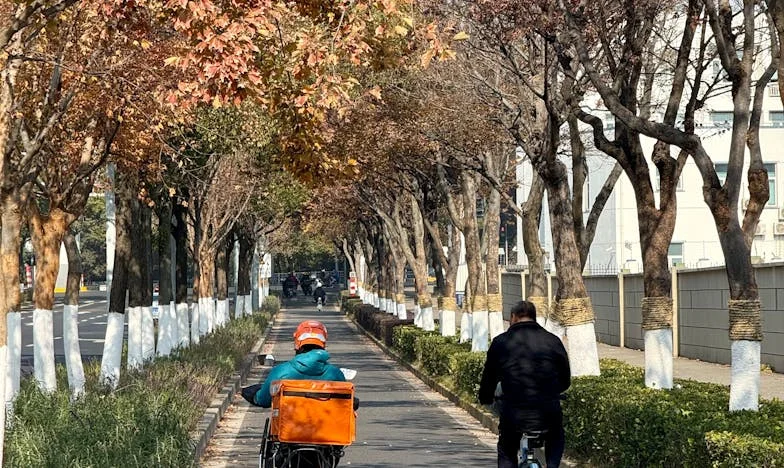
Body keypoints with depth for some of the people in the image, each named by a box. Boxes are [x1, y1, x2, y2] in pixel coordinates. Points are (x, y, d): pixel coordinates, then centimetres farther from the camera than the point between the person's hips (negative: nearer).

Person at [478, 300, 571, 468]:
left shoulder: (500, 342, 4)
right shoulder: (553, 341, 7)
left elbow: (489, 377, 12)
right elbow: (565, 380, 15)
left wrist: (485, 399, 33)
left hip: (513, 415, -1)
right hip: (549, 415, 1)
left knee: (506, 454, 23)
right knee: (555, 447, 32)